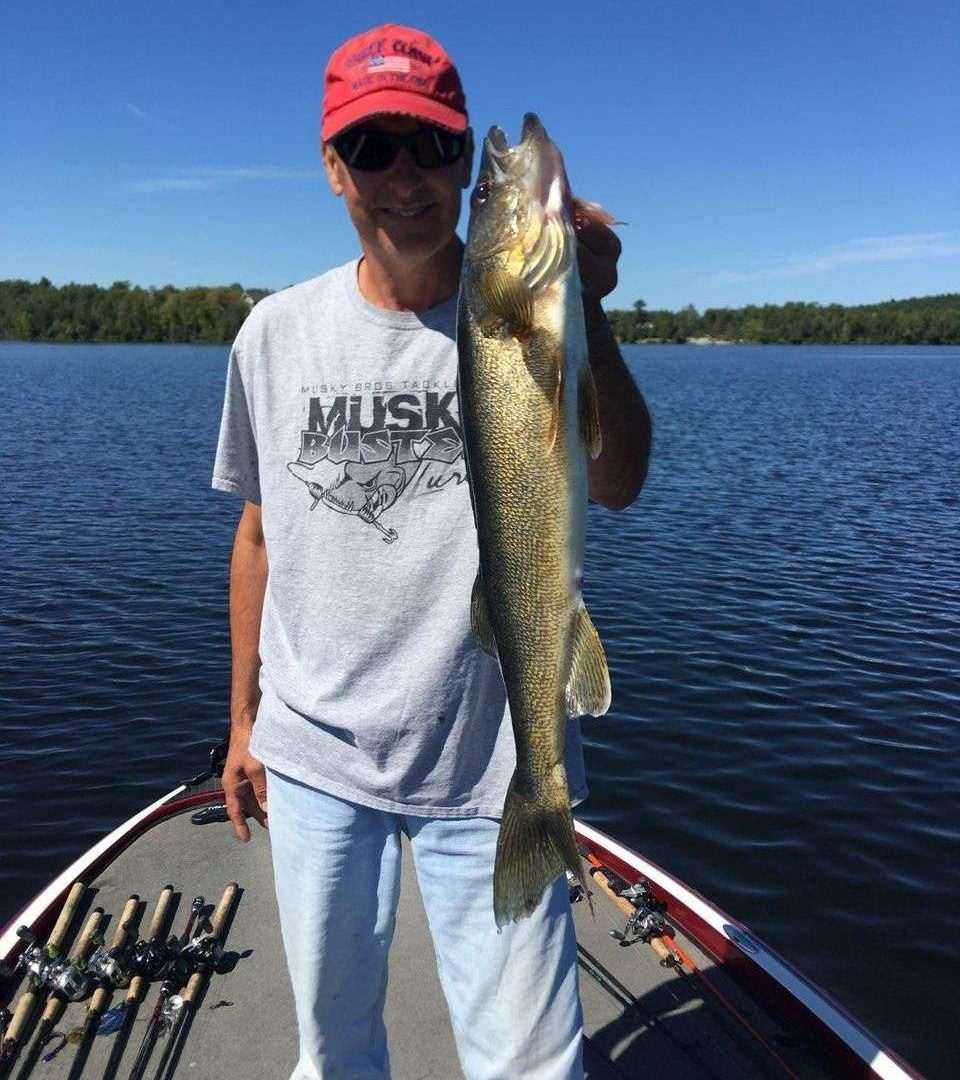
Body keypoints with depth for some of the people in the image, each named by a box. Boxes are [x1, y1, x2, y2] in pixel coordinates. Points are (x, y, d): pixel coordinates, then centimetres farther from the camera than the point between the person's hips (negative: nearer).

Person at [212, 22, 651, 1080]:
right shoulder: (278, 332, 2)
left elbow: (616, 485, -20)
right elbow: (259, 534, 8)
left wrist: (587, 312, -34)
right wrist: (243, 721, 11)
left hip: (489, 761, -2)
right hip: (312, 755, 3)